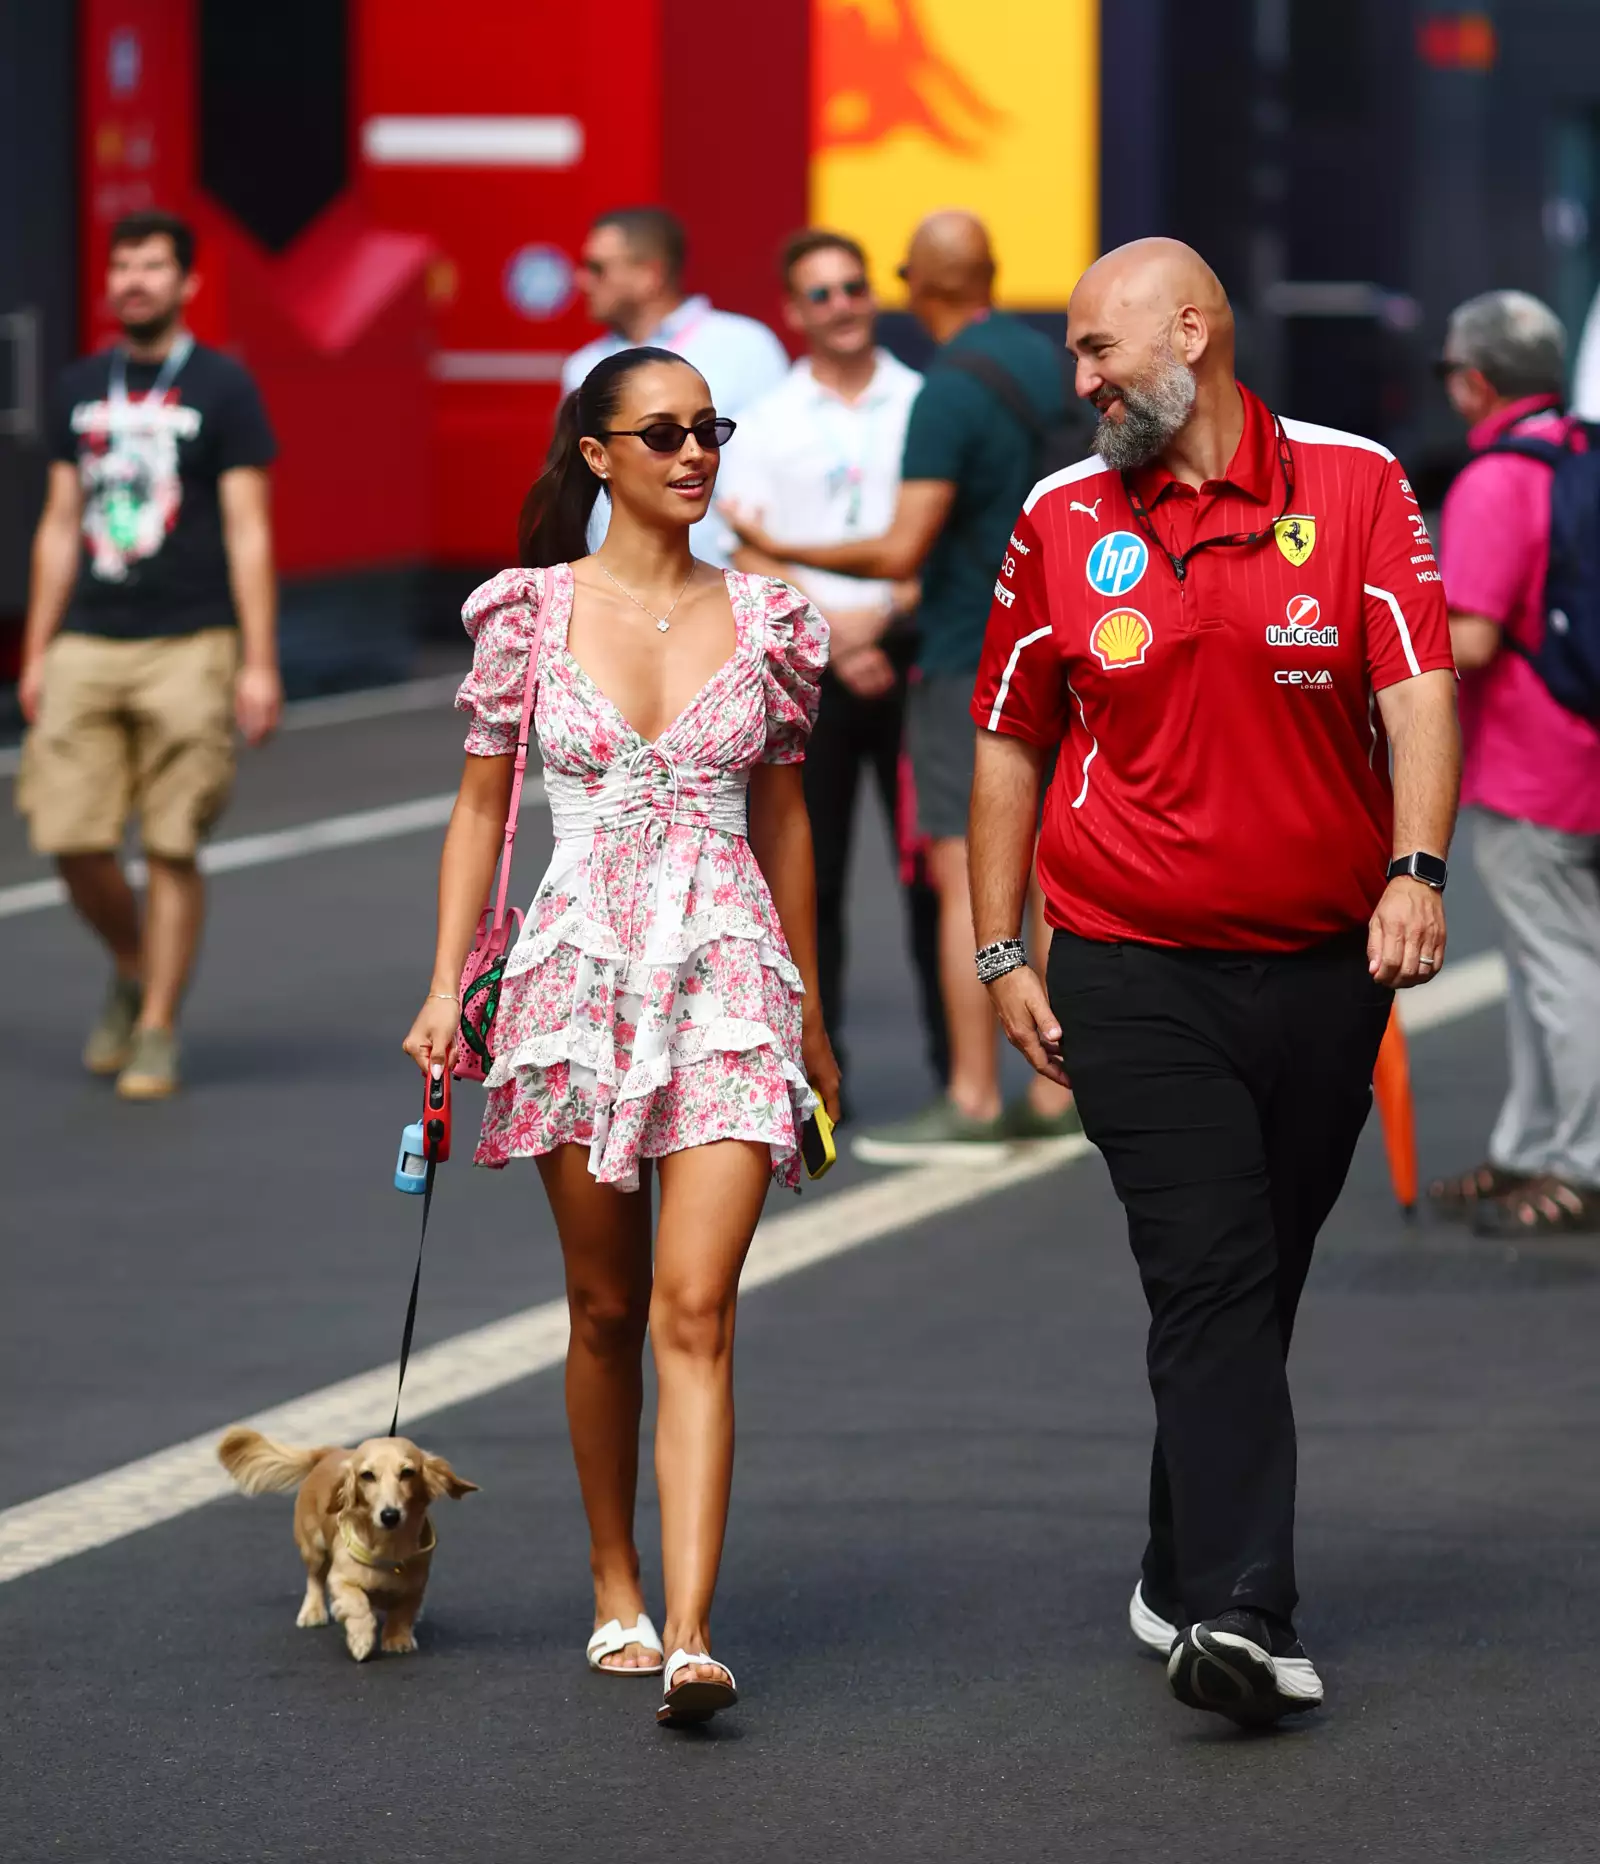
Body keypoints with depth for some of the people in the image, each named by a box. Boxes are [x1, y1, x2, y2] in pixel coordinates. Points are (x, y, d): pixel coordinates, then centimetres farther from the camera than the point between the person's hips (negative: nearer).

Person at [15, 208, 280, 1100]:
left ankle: (156, 1032, 6)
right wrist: (36, 653, 13)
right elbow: (60, 526, 17)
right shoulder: (84, 387, 13)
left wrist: (259, 664, -8)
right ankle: (134, 972, 23)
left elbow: (249, 532, -3)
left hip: (187, 649, -4)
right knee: (73, 841, -3)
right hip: (87, 648, 4)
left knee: (172, 850, -3)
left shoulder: (221, 385, 0)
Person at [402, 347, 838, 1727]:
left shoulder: (764, 620, 5)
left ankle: (689, 1634, -18)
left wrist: (810, 1011, 17)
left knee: (696, 1308, -11)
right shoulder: (530, 613, 2)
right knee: (606, 1304, 10)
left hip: (729, 973, 0)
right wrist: (448, 983, 0)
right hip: (581, 973, 0)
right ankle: (616, 1589, 27)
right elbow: (482, 807, 8)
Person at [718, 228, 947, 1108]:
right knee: (809, 873, 1)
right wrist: (835, 645, -10)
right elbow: (752, 563, 0)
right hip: (807, 667, 0)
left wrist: (880, 614, -12)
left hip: (910, 652, 0)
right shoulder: (765, 425, 6)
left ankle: (960, 1068, 4)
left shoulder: (924, 405, 6)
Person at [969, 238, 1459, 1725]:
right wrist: (998, 955, 8)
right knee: (1210, 1280, -14)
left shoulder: (1353, 488, 0)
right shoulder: (1062, 522, 4)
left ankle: (1182, 1579, 26)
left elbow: (1418, 689, -8)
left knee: (1258, 1285, 10)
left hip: (1324, 970, 1)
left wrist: (1415, 868, -24)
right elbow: (1010, 747, 11)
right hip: (1134, 973, -1)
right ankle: (1238, 1615, -21)